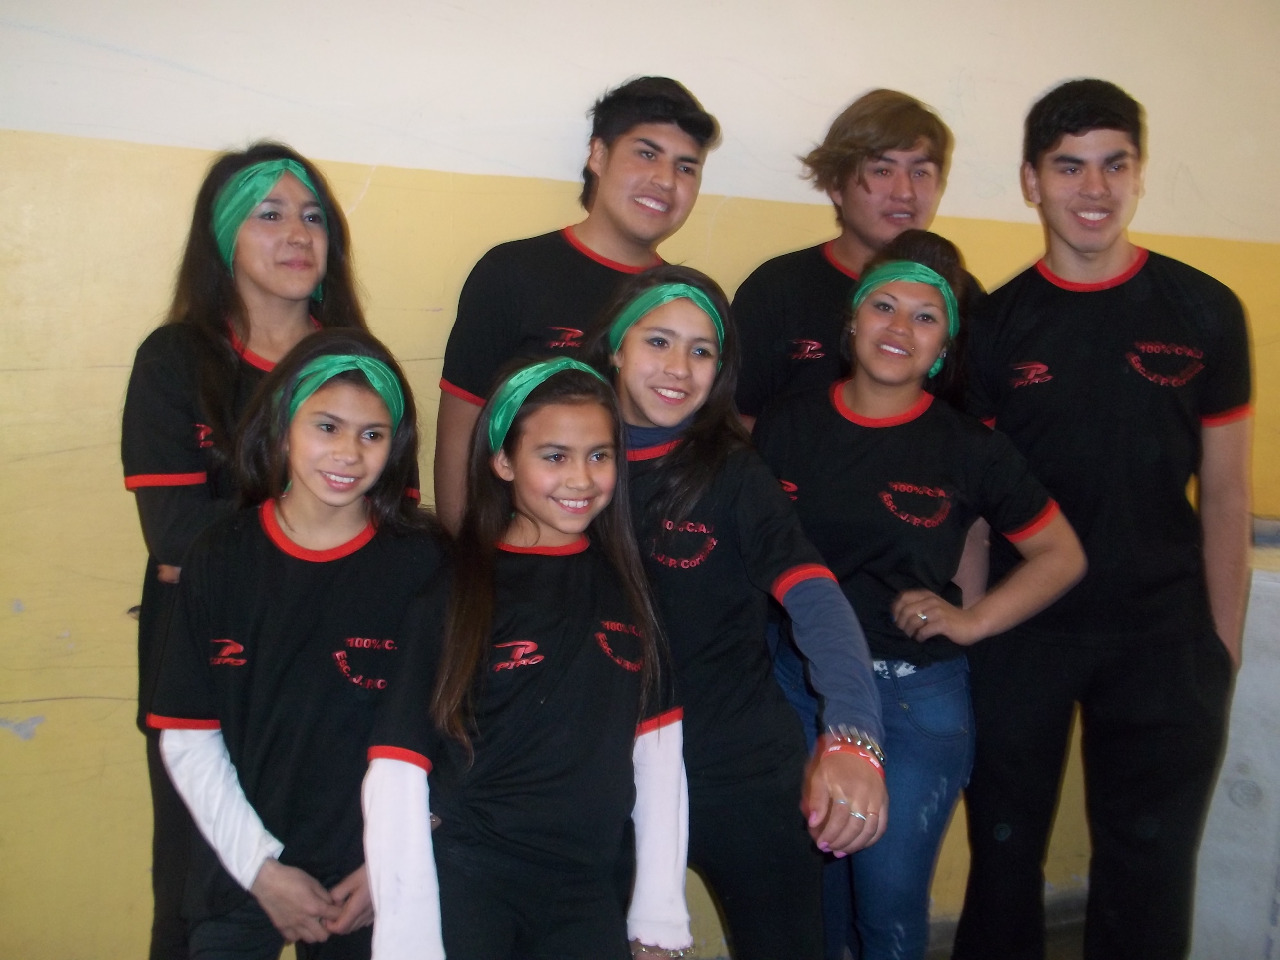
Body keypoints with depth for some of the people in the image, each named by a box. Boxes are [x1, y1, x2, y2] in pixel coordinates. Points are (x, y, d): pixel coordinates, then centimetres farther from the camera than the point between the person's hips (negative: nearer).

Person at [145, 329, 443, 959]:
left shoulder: (420, 564, -10)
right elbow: (187, 737, -5)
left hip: (367, 882, -1)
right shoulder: (220, 559, -6)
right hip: (238, 873, 1)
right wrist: (260, 867, -8)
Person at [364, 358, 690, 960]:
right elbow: (398, 773, -10)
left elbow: (659, 750, 3)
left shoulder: (624, 585, 2)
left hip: (588, 892, 4)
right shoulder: (452, 593, -8)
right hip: (464, 881, -3)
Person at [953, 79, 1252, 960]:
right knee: (1004, 855, 13)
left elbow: (1224, 495, 2)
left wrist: (1224, 645, -1)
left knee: (1149, 878, 11)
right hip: (1019, 633, 0)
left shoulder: (1205, 313, 0)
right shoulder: (995, 323, -1)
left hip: (1162, 638, 0)